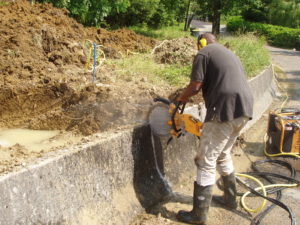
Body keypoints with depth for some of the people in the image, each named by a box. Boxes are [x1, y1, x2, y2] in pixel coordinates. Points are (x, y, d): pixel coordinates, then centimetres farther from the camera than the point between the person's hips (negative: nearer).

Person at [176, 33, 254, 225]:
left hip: (226, 110, -9)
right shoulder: (229, 54, 29)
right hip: (244, 108, 9)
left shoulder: (203, 53, 3)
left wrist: (182, 98, 15)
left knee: (206, 161, -1)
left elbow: (195, 86, -6)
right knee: (223, 155, 25)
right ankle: (230, 198, 37)